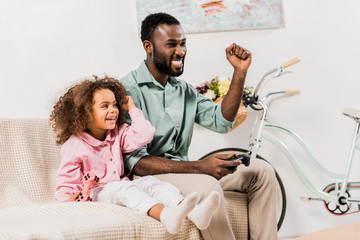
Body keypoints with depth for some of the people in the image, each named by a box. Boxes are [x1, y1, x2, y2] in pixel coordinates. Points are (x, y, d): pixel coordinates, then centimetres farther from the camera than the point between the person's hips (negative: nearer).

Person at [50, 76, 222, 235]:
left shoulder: (117, 134, 13)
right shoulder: (74, 145, -6)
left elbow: (145, 135, 4)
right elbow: (67, 180, -6)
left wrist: (132, 109, 8)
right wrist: (67, 199, -25)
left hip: (120, 187, 6)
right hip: (94, 193, -6)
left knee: (150, 182, -19)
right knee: (123, 187, -35)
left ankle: (194, 214, -44)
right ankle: (165, 215, -63)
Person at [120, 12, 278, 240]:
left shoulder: (184, 89, 14)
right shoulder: (128, 90, -12)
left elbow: (221, 121, 10)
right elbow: (135, 162, -19)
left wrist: (240, 72, 1)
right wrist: (199, 167, -27)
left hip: (183, 170, 8)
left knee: (261, 170, -2)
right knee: (207, 187, -35)